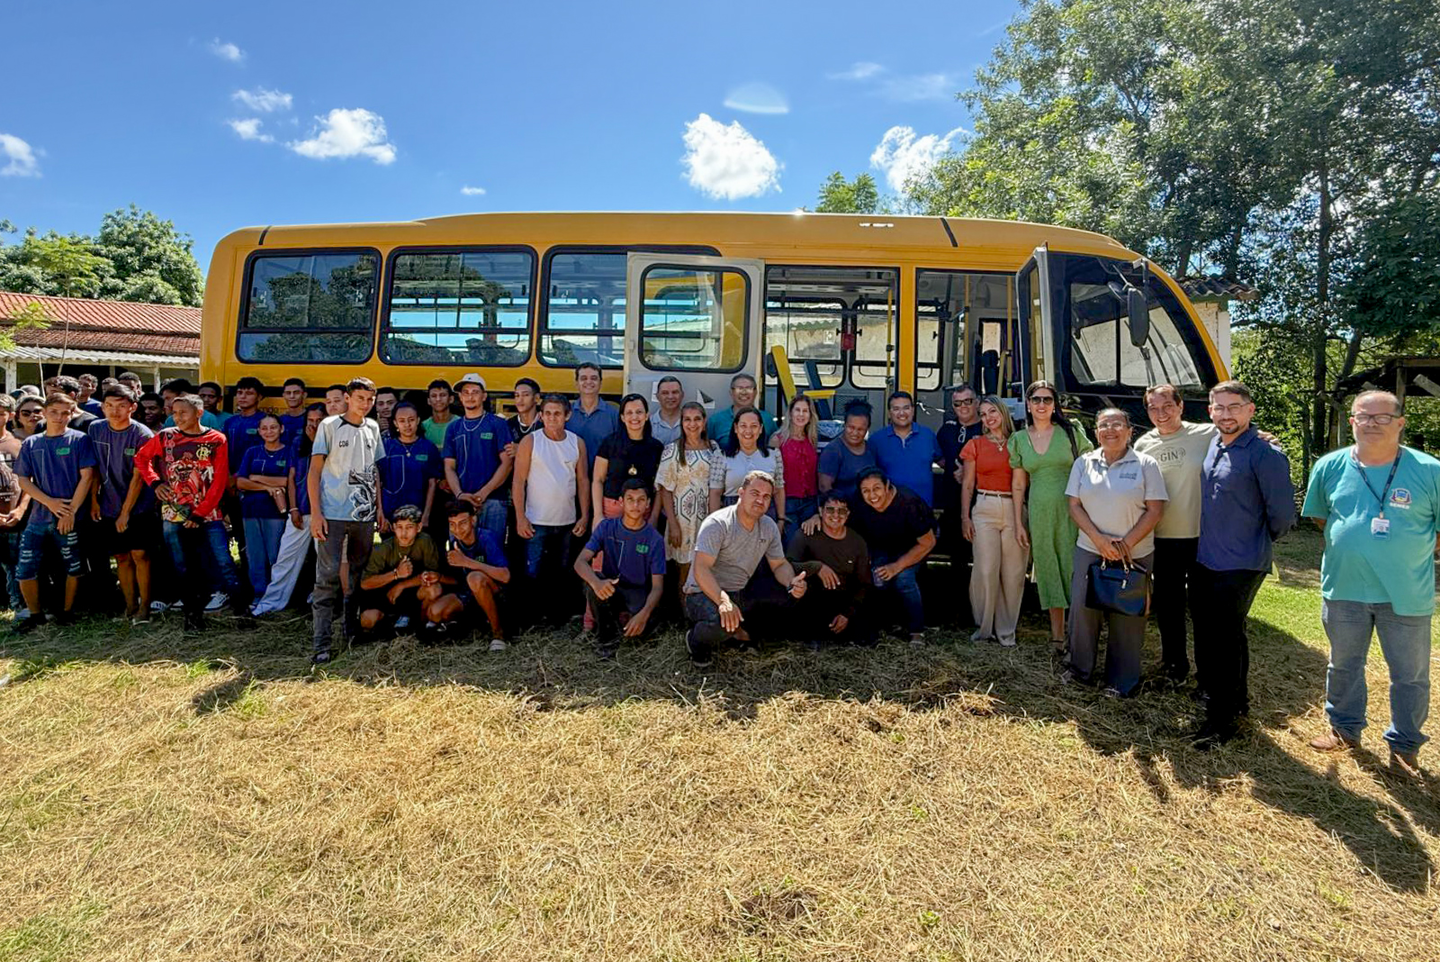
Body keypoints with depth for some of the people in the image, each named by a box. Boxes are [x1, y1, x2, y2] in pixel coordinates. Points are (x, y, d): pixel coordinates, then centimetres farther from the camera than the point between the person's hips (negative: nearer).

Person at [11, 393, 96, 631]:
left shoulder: (79, 440, -2)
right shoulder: (30, 444, 8)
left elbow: (86, 477, -7)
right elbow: (22, 480, 7)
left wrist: (71, 511, -11)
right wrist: (50, 502, -9)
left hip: (70, 517, -3)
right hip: (38, 517, 3)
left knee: (74, 567, 4)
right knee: (25, 569, 3)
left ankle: (68, 611, 22)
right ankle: (35, 614, 21)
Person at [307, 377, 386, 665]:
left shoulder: (372, 428, 13)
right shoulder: (330, 426, -1)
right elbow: (314, 471, -4)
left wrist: (380, 507, 11)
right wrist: (315, 512, -12)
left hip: (364, 515, 5)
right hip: (332, 515, -5)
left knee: (359, 575, 12)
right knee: (327, 576, -8)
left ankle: (352, 633, 25)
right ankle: (321, 644, -6)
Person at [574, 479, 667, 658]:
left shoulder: (655, 539, -9)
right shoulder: (606, 527, -6)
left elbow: (657, 586, -12)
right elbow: (580, 562, -15)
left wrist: (644, 614, -33)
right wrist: (596, 582, -39)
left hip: (638, 593, -1)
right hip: (609, 590, 1)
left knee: (637, 629, -32)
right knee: (592, 581, -33)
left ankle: (626, 618, 8)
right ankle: (605, 638, -11)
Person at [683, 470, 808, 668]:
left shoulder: (769, 527, 1)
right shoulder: (717, 524, -21)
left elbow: (780, 564, 8)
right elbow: (700, 569, -30)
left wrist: (792, 583, -17)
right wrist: (723, 601, -46)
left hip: (740, 593, 7)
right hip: (705, 593, -7)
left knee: (792, 593, -6)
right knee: (722, 622, -38)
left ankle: (743, 631, 7)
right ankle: (696, 641, -2)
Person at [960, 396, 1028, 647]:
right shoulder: (975, 445, 8)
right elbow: (967, 484, 8)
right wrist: (965, 517, 0)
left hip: (1014, 510, 1)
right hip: (984, 509, -1)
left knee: (1013, 573, 1)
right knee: (986, 570, -5)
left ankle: (1006, 629, 12)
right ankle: (984, 626, 8)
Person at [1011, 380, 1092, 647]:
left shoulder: (1070, 433, 0)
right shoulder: (1019, 439, 7)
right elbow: (1018, 484, 8)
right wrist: (1018, 523, 5)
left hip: (1071, 510, -2)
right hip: (1039, 512, 3)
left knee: (1073, 567, -3)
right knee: (1048, 570, 9)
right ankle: (1057, 635, 20)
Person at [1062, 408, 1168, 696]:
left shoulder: (1146, 464, -2)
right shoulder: (1084, 463, 5)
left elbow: (1155, 509, -6)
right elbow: (1074, 505, 2)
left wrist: (1126, 543, -14)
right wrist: (1099, 539, -11)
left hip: (1135, 553, -2)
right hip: (1089, 550, 2)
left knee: (1127, 616, 4)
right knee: (1082, 607, 4)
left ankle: (1122, 680, 18)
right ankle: (1079, 667, 22)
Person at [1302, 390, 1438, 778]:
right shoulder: (1330, 467, -1)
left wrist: (1403, 552, -5)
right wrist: (1349, 546, 4)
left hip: (1408, 595, -2)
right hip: (1343, 589, 2)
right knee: (1343, 666, 18)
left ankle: (1404, 746, 29)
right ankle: (1345, 729, 37)